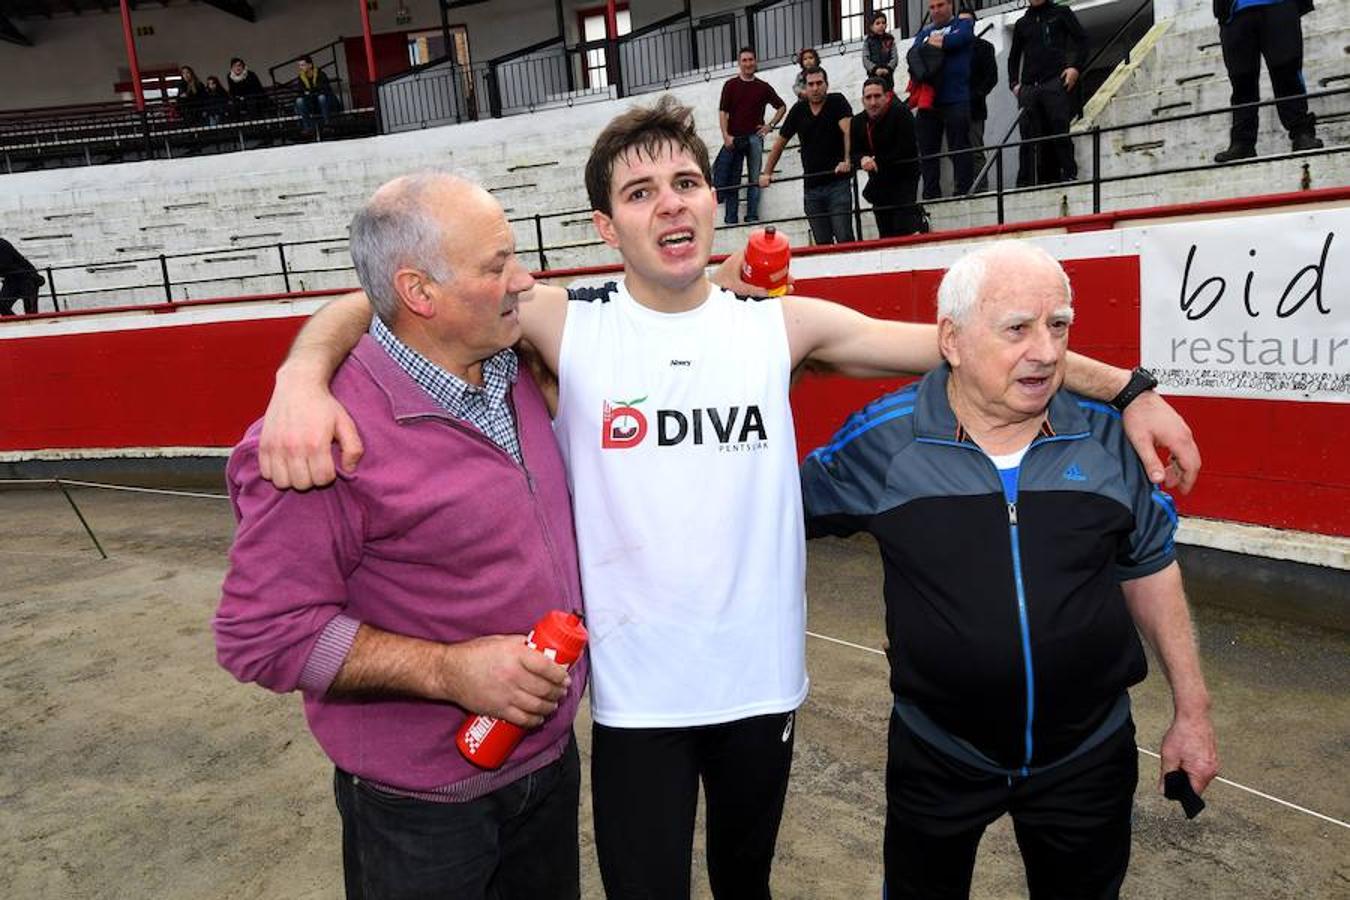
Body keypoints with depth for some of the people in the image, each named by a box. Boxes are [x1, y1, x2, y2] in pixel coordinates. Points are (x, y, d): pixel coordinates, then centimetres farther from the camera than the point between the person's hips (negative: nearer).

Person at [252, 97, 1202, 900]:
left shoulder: (781, 325, -2)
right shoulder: (565, 325, -8)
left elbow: (962, 344, 0)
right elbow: (375, 307, -9)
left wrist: (1127, 387, -2)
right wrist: (303, 379, -30)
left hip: (762, 679, 2)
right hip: (636, 691, -2)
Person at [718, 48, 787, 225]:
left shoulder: (763, 87, 10)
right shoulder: (731, 85, 6)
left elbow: (781, 106, 19)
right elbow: (723, 112, 1)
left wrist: (770, 125, 7)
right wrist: (726, 136, -10)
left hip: (755, 137, 1)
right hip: (734, 138, -1)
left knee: (754, 180, -1)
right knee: (733, 181, 0)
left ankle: (752, 217, 3)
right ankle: (731, 220, 2)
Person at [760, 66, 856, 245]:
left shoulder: (837, 102, -1)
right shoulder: (798, 110, 10)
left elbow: (848, 131, -17)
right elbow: (780, 142, 17)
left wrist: (847, 161, -34)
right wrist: (767, 173, 9)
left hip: (838, 183, -4)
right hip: (811, 187, 4)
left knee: (844, 239, -11)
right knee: (822, 242, 6)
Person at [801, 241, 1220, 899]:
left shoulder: (1106, 435, -7)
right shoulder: (883, 438, -14)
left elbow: (1149, 569, 4)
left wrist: (1191, 710, 7)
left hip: (1088, 753, 2)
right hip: (936, 753, -1)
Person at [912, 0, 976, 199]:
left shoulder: (963, 25, 12)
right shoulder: (924, 32, 23)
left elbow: (959, 39, -11)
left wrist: (938, 42, -2)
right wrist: (931, 43, -11)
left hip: (956, 99, -4)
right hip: (928, 100, 4)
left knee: (959, 148, -5)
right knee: (927, 152, 4)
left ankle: (963, 192, -3)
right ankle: (931, 195, 9)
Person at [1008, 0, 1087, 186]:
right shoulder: (1021, 24, 22)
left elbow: (1082, 40, 9)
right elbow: (1013, 57, 26)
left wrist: (1075, 67, -6)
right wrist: (1014, 83, 11)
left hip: (1055, 82, -3)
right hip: (1028, 87, 3)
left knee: (1060, 129, -10)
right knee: (1029, 136, -3)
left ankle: (1069, 174, -7)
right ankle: (1025, 182, -4)